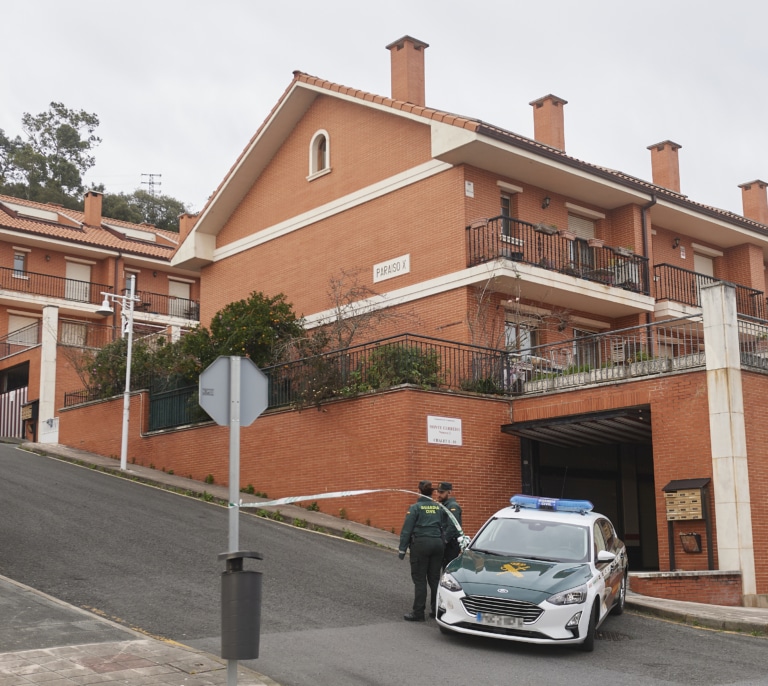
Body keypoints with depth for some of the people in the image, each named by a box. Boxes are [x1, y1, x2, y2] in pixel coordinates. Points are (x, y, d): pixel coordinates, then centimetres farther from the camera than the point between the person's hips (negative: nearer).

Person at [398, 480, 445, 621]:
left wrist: (402, 549, -4)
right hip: (437, 543, 5)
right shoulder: (438, 507, 9)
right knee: (434, 578, 12)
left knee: (419, 579, 0)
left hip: (421, 543, -5)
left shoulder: (415, 507, -5)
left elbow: (407, 529, -7)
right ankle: (436, 610, 15)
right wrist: (442, 542, 12)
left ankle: (418, 612, 1)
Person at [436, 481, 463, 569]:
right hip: (445, 544, 10)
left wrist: (444, 540, -23)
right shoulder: (443, 506, 19)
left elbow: (452, 526, -24)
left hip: (451, 545, -10)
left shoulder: (453, 506, -13)